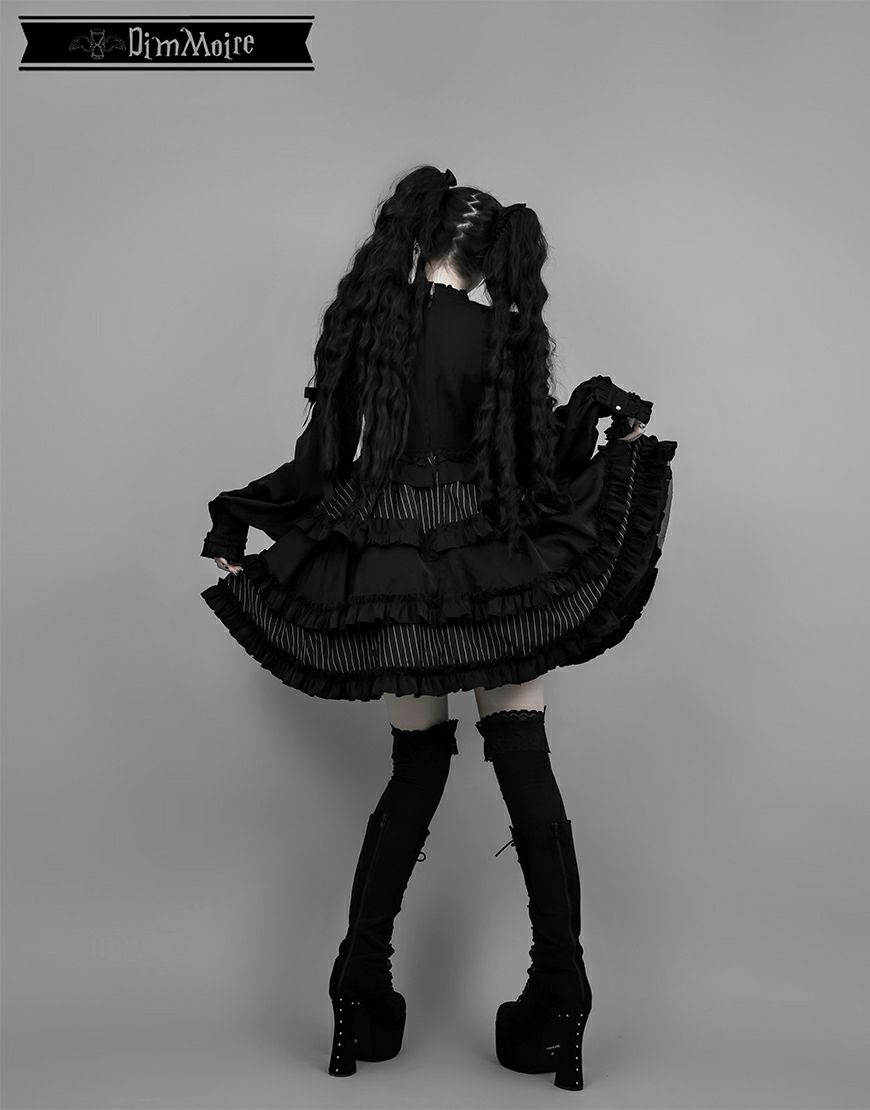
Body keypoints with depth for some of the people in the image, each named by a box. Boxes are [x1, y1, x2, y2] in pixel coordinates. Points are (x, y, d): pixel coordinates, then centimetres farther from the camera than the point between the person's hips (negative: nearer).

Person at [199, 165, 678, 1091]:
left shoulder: (366, 312, -1)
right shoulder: (510, 336, -2)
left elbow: (325, 451, -1)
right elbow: (535, 473, -2)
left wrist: (237, 524, 12)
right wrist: (624, 442, 13)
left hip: (387, 573, 2)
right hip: (494, 572, -1)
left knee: (417, 766, 15)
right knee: (525, 765, 3)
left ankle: (362, 988, 14)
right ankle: (558, 993, 2)